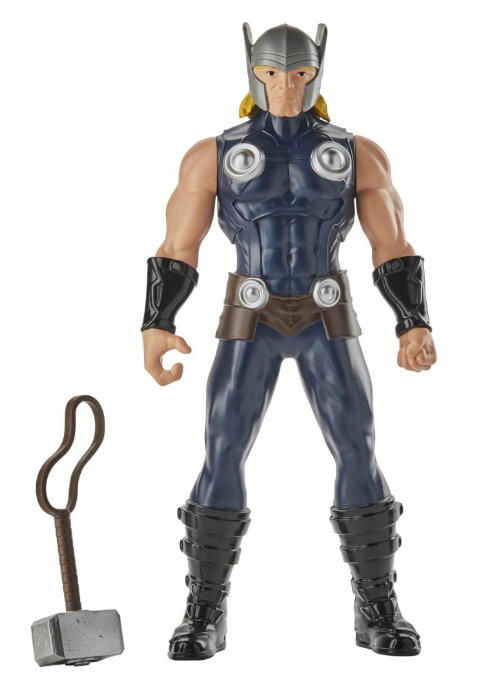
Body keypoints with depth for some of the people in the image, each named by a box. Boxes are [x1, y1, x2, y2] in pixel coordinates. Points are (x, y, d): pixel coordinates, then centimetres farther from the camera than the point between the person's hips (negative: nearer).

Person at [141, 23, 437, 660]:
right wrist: (156, 328, -13)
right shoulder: (214, 156, 4)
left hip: (328, 325, 1)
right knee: (222, 458, -11)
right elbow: (176, 252, 0)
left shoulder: (358, 154, 5)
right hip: (250, 324, 0)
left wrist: (416, 326, -10)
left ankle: (378, 612, 1)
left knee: (358, 456, -11)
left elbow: (394, 251, 3)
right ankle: (205, 615, -1)